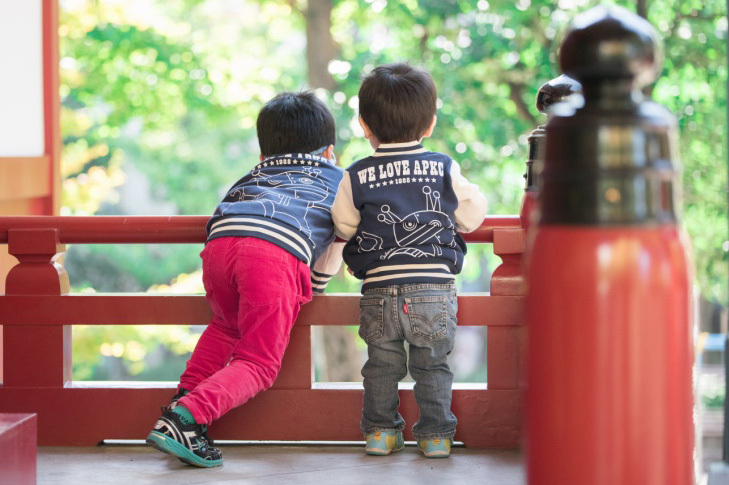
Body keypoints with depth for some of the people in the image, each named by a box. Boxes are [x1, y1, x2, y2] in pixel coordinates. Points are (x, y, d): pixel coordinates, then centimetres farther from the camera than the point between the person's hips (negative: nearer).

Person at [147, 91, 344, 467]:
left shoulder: (252, 176, 42)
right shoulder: (339, 178, 36)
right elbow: (330, 261, 33)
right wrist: (313, 288, 52)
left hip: (220, 238, 4)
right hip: (280, 251, -4)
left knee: (228, 325, 32)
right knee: (258, 363, -2)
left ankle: (186, 396, 15)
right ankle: (189, 415, -23)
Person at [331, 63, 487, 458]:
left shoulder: (355, 177, 1)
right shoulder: (445, 169, 2)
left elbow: (345, 227, 6)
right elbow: (472, 216, 6)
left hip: (379, 292, 0)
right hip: (435, 288, 0)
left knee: (381, 365, 15)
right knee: (432, 366, 11)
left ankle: (380, 431, 21)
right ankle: (436, 435, 14)